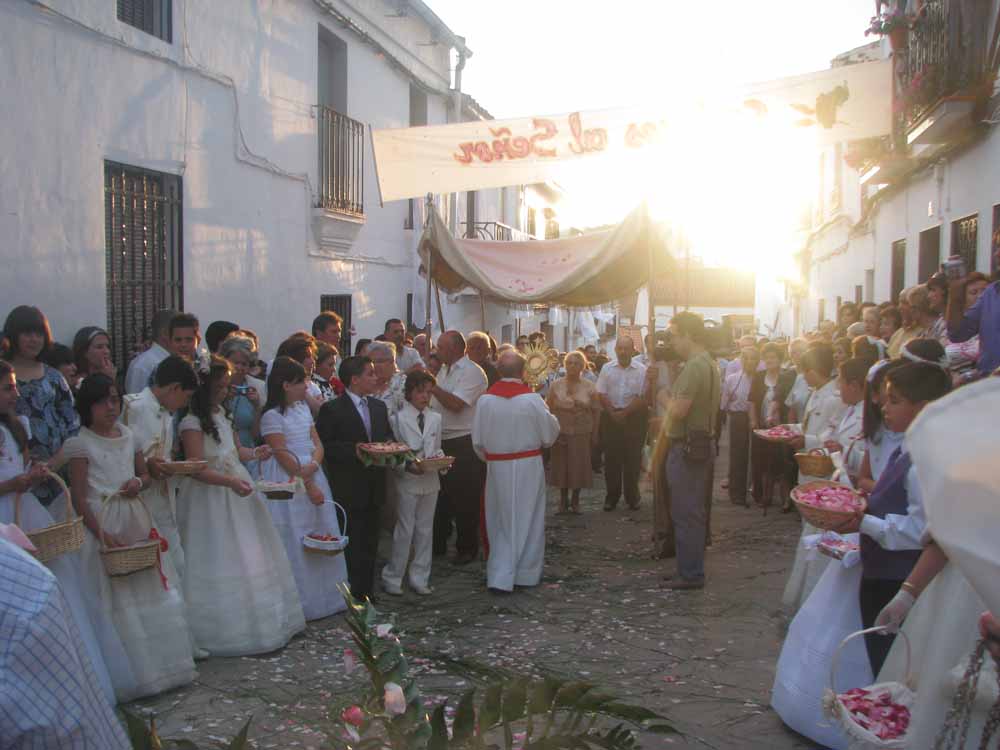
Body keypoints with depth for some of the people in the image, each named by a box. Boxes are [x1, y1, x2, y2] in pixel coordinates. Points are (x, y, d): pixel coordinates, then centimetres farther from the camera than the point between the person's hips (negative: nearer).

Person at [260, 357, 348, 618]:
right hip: (289, 484, -7)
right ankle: (300, 604, 10)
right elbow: (283, 455, -15)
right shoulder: (273, 415, -11)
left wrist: (313, 465, -12)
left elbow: (318, 444, 9)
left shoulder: (303, 408, 12)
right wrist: (308, 485, -14)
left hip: (313, 477, 7)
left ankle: (325, 597, 22)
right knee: (296, 545, -1)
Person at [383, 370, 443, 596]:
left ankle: (419, 577, 20)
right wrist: (408, 466, -21)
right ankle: (392, 578, 12)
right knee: (404, 531, -1)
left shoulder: (435, 418, 9)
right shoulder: (397, 418, -6)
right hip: (407, 481, -5)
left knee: (425, 529, 10)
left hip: (430, 481, 5)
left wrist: (439, 458, -7)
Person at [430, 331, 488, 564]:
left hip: (464, 446, -8)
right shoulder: (445, 371, 14)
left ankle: (467, 548, 15)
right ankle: (438, 543, 26)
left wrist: (431, 385, -19)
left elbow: (456, 404, -24)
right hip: (443, 443, 8)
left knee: (464, 500, 1)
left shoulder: (472, 372, -13)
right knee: (441, 496, 14)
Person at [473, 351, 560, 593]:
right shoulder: (532, 399, -14)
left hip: (497, 466, 2)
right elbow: (550, 433, -4)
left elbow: (477, 440, -2)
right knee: (526, 519, 12)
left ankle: (500, 577, 9)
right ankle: (526, 573, 22)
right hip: (528, 466, -2)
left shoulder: (485, 400, -9)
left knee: (501, 521, 13)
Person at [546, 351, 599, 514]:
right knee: (562, 465, 5)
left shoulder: (590, 387, 1)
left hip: (582, 433, 0)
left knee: (579, 466, 4)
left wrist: (594, 434, -3)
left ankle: (575, 501, 20)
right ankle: (563, 500, 21)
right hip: (560, 432, 0)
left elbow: (596, 411, 1)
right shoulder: (556, 385, 1)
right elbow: (548, 408, 1)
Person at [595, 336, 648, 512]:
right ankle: (612, 496, 12)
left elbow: (642, 397, -6)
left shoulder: (641, 370, -2)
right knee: (611, 457, 3)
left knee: (632, 458, 3)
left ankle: (632, 496, 14)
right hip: (611, 416, 1)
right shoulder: (607, 369, 4)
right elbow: (602, 394, 1)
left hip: (634, 417, -1)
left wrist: (624, 413, -11)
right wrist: (613, 413, -9)